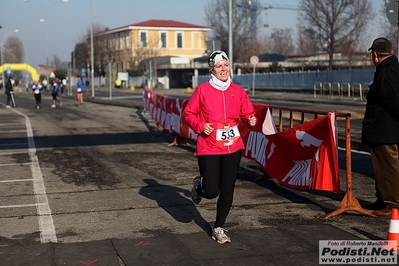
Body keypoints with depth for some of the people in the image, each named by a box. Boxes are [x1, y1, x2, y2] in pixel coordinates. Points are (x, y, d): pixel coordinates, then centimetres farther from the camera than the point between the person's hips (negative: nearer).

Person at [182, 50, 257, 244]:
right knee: (211, 192, -5)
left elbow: (247, 112, 8)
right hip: (208, 148, -3)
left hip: (233, 147, 3)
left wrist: (251, 119, -14)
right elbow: (188, 114, 1)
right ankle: (199, 185, 33)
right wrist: (201, 126, -15)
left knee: (227, 190, 4)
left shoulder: (238, 91, 4)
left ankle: (219, 228, 22)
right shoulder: (202, 90, -5)